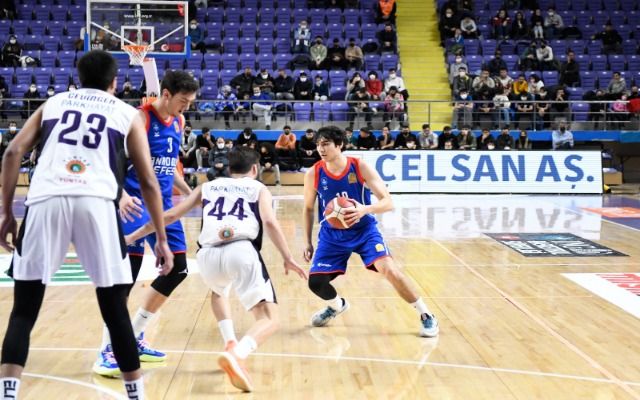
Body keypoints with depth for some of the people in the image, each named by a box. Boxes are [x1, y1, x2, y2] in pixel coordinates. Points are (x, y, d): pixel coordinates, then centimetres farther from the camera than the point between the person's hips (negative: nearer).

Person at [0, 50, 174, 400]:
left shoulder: (53, 103, 27)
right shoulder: (128, 114, 23)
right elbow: (148, 181, 19)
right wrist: (161, 238, 23)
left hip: (46, 200, 1)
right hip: (96, 202, -1)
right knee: (115, 311, 11)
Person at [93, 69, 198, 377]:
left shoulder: (178, 122, 10)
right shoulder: (140, 118, -14)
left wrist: (190, 193, 24)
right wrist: (121, 195, -35)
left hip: (164, 204, 8)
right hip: (136, 203, -8)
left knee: (178, 269, 8)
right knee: (129, 271, -14)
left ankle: (134, 338, 21)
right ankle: (107, 351, -4)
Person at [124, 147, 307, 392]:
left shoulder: (208, 187, 29)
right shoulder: (258, 188, 22)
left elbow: (169, 216, 26)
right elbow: (269, 222, 2)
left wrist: (133, 237, 35)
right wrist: (288, 259, 1)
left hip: (208, 255, 4)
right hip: (241, 251, -3)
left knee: (219, 292, 38)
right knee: (269, 319, -1)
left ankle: (231, 344, 22)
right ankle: (237, 354, -29)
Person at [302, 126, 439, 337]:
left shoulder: (361, 167, -18)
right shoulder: (313, 174, -11)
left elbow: (388, 202, -20)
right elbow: (308, 209, 6)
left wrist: (365, 209, -40)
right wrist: (307, 241, 4)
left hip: (364, 230, -3)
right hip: (332, 234, 3)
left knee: (389, 269, -21)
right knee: (315, 281, -6)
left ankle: (426, 316, -3)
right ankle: (336, 305, 31)